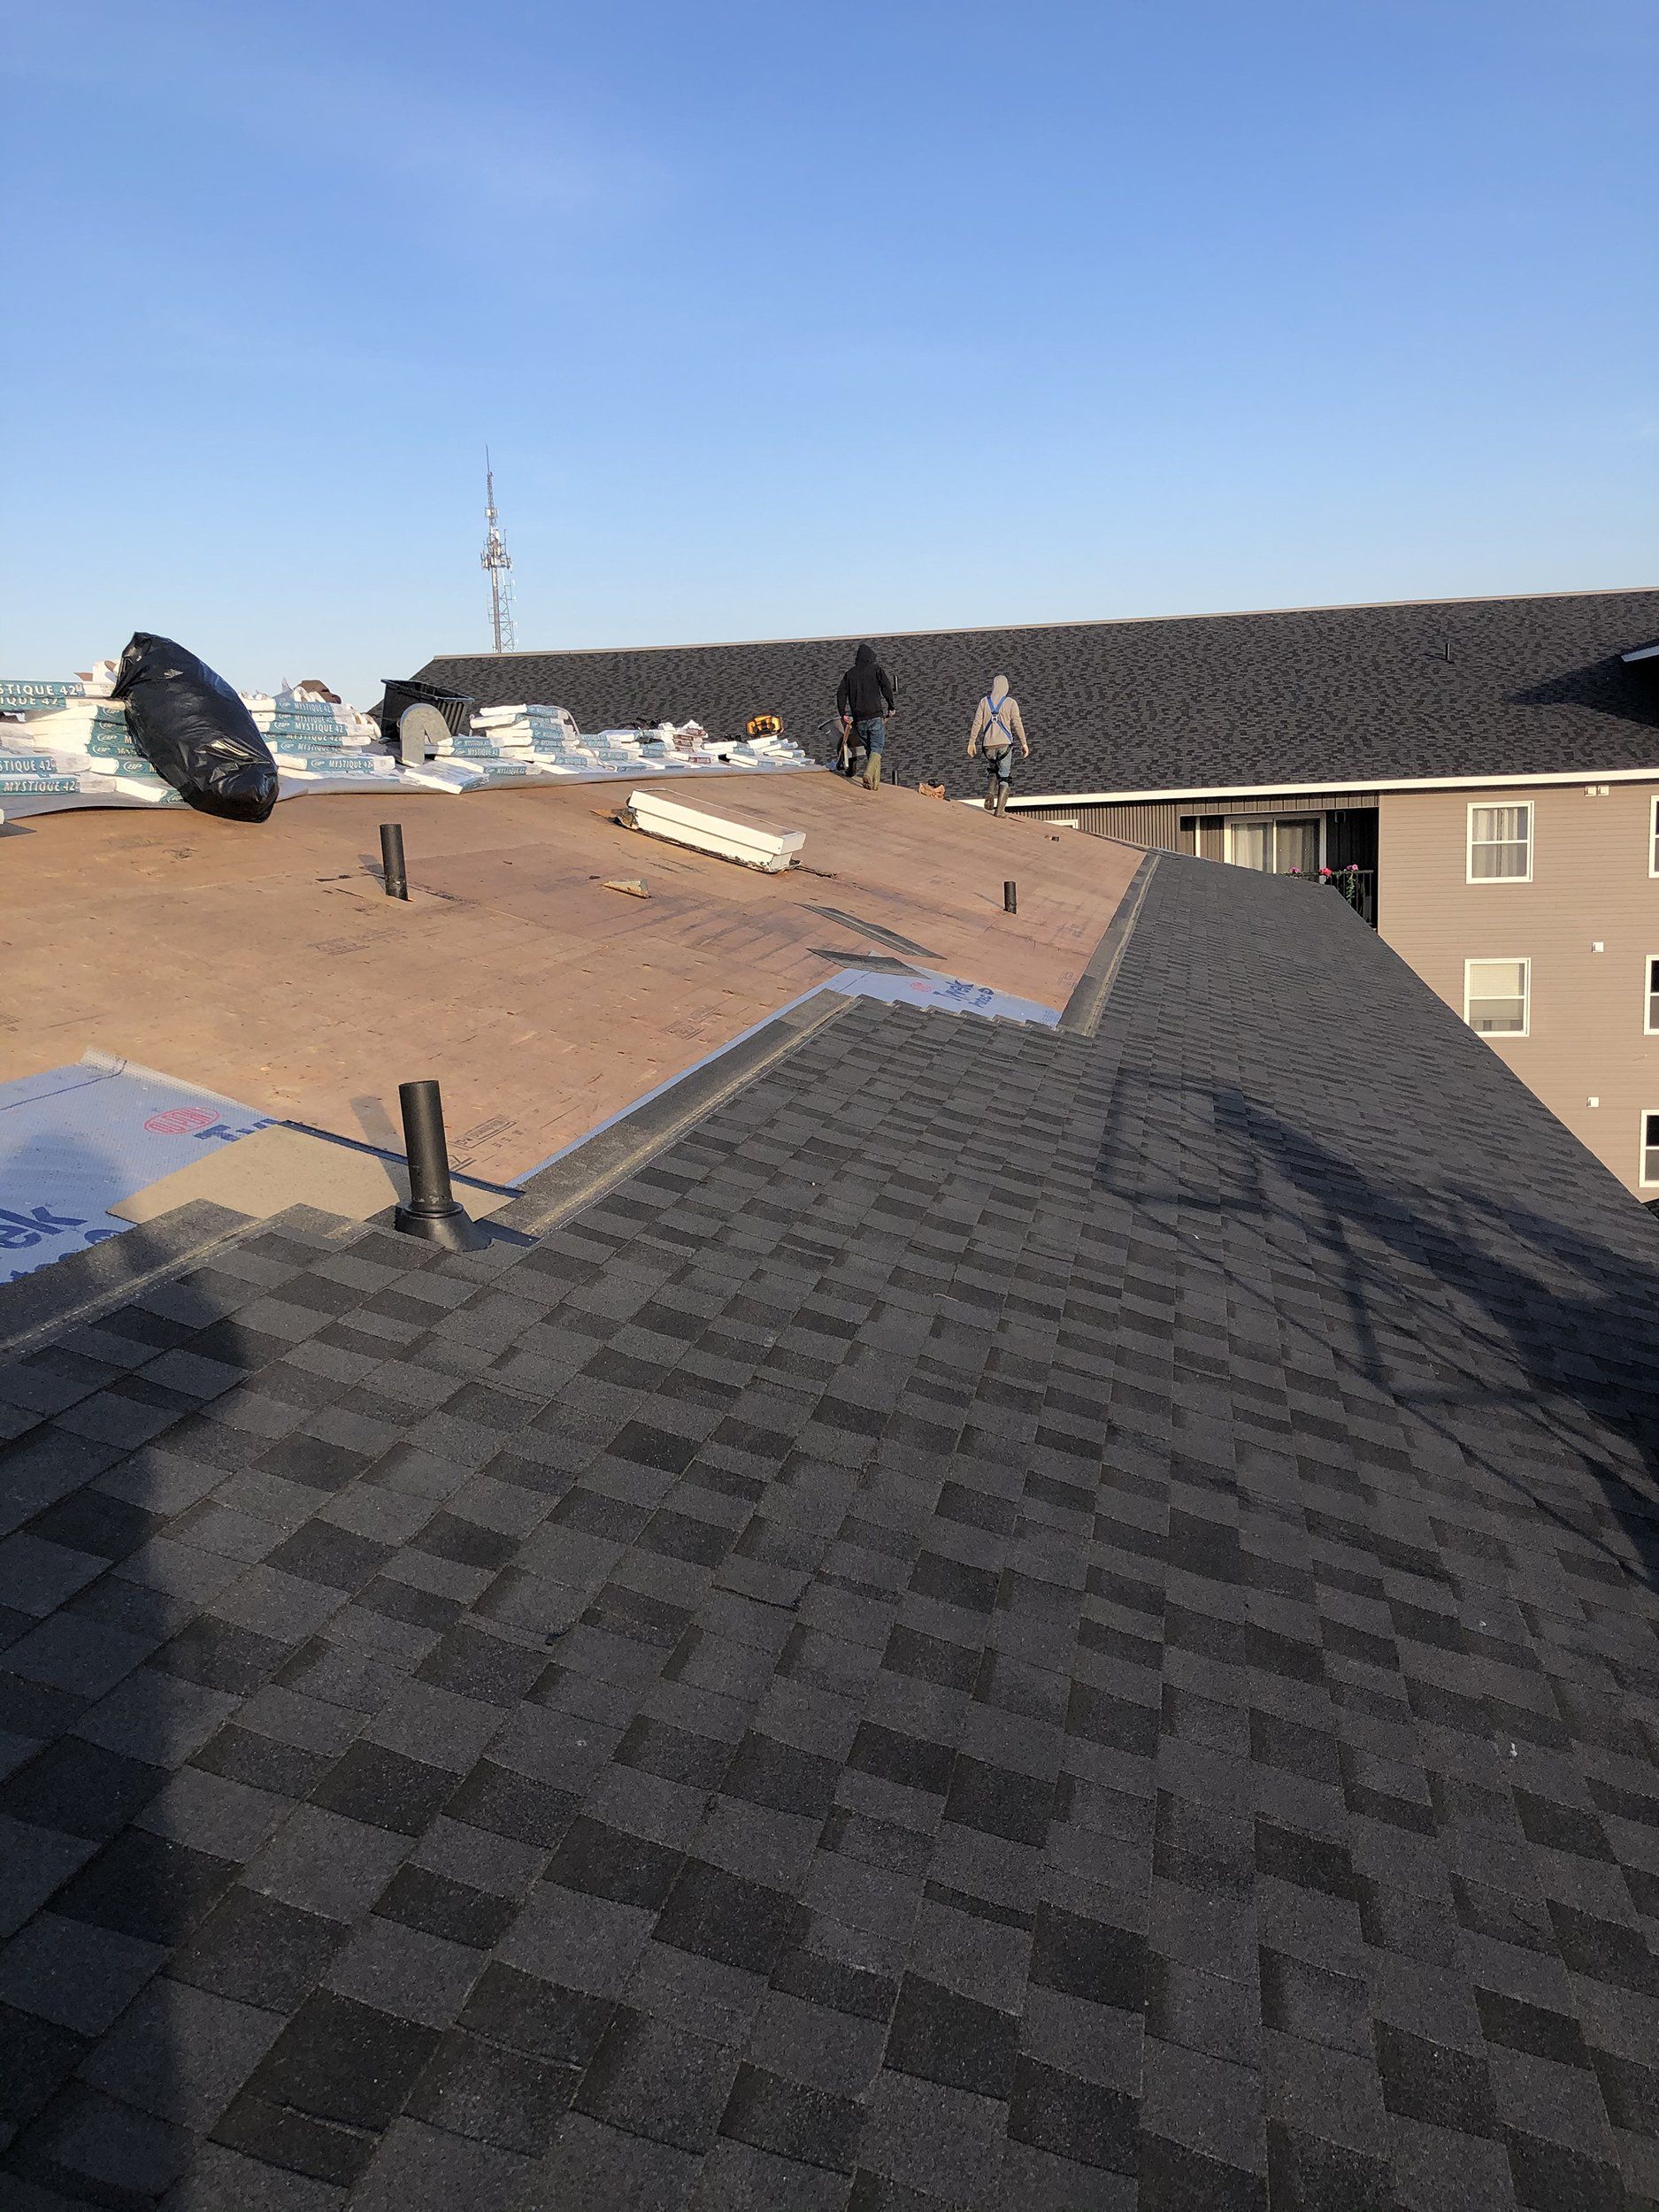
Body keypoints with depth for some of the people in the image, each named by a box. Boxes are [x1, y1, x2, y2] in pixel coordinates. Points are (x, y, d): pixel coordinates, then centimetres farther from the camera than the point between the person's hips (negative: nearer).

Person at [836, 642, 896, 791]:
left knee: (869, 748, 14)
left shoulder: (850, 673, 13)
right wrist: (891, 707, -2)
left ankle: (875, 782, 11)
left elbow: (841, 693, 5)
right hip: (875, 715, -4)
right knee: (877, 748, -3)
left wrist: (843, 713, 4)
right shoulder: (876, 669, 3)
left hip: (859, 719, 4)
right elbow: (886, 687, -8)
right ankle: (869, 774, -28)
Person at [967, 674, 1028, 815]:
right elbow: (1017, 724, -4)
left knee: (992, 771, 24)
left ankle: (989, 795, -1)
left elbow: (977, 723, 1)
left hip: (989, 744, 2)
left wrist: (972, 742, 6)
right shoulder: (1011, 703, -2)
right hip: (1004, 743, -2)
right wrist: (1024, 743, 1)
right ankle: (1000, 809, -1)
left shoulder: (984, 701, 3)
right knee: (1005, 776, 5)